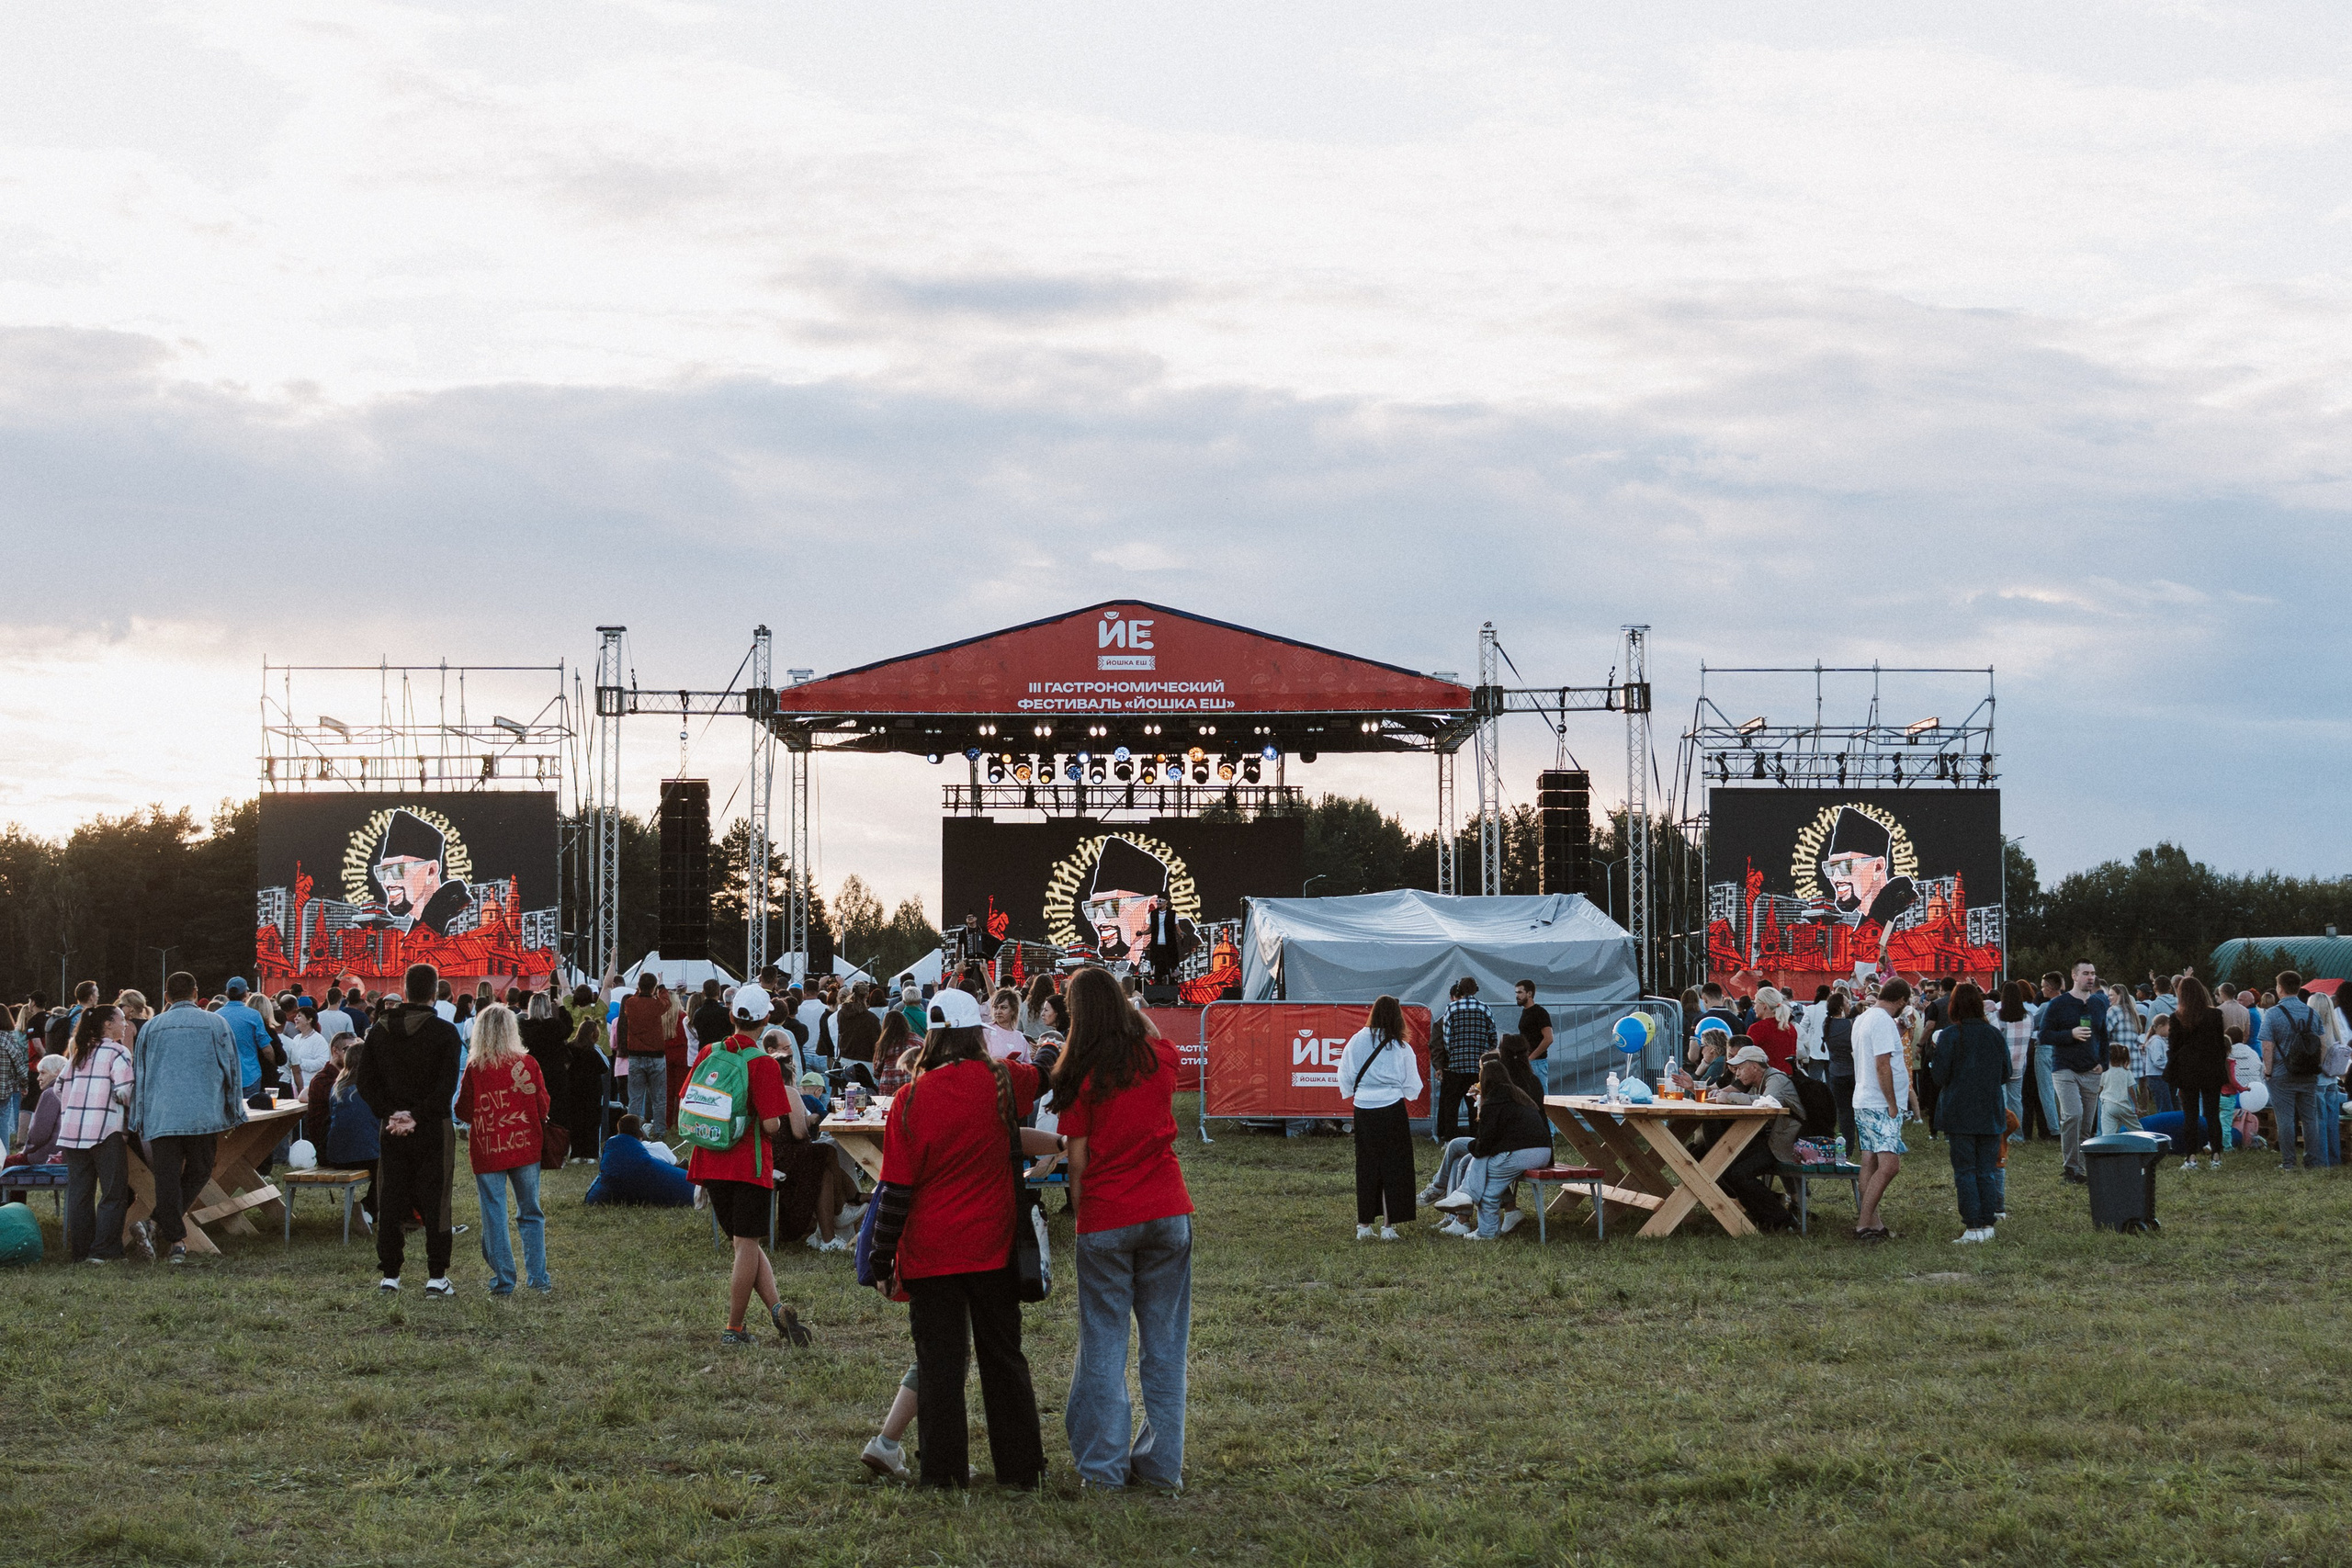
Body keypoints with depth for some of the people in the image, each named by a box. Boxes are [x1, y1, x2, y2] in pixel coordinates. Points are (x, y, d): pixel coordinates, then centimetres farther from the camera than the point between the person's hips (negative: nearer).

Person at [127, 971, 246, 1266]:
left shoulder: (151, 1027, 10)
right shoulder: (216, 1024, 6)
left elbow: (138, 1076, 14)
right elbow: (232, 1070, 7)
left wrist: (138, 1121, 21)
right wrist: (231, 1117, 14)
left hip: (160, 1117, 1)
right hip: (203, 1115, -1)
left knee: (167, 1178, 3)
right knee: (198, 1172, 15)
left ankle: (176, 1241, -2)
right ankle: (166, 1224, 7)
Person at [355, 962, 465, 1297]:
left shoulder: (379, 1030, 4)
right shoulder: (444, 1031, -8)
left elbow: (366, 1083, 3)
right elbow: (447, 1086, -15)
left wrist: (390, 1113, -1)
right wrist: (418, 1116, -11)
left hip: (392, 1130, 3)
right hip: (434, 1131, -3)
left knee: (391, 1203, 8)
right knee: (435, 1202, 2)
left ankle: (390, 1276, 10)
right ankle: (436, 1278, 1)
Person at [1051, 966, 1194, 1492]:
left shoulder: (1081, 1075, -6)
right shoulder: (1161, 1058, 2)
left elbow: (1076, 1157, -4)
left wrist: (1080, 1213, 7)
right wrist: (1127, 1007, 29)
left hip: (1105, 1221, -2)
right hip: (1167, 1213, 2)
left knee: (1103, 1344, 6)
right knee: (1164, 1342, 8)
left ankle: (1104, 1466, 6)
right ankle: (1161, 1464, 9)